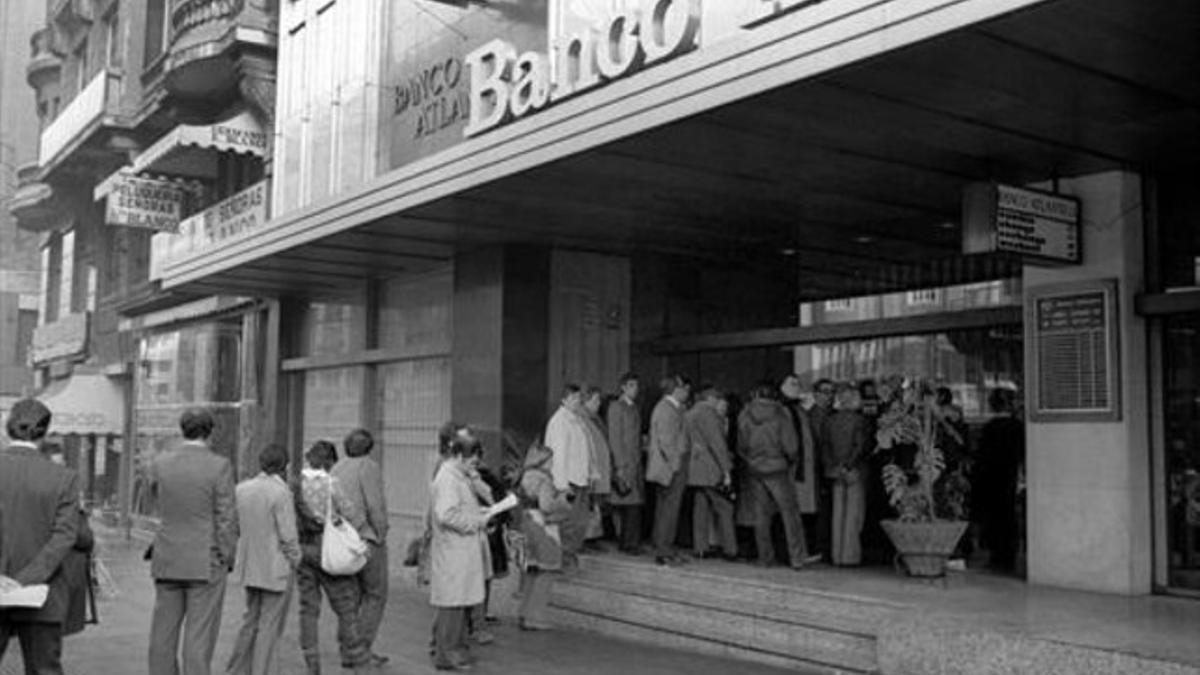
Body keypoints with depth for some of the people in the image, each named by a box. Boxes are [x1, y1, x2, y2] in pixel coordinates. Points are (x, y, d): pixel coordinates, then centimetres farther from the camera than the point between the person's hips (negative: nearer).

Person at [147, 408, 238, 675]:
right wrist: (227, 559, 0)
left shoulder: (160, 463, 0)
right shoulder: (219, 467, -12)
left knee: (163, 633, 12)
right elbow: (227, 519, -10)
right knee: (199, 636, 1)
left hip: (167, 561, 4)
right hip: (206, 563, -4)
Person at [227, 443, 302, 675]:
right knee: (270, 626, 5)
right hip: (277, 568, -7)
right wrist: (295, 561, -3)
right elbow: (288, 535, -17)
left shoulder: (242, 488, 1)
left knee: (252, 620, 21)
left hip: (250, 565, 7)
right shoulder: (280, 492, -18)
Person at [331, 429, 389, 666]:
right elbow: (375, 506, -17)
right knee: (375, 595, 4)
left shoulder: (336, 468, 10)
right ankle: (363, 648, 2)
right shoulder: (368, 467, -10)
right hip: (367, 539, -7)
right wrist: (381, 535, -7)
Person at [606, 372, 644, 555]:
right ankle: (628, 543, -3)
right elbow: (614, 437, -9)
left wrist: (640, 463, 13)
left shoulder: (635, 408, 19)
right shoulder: (616, 407, -4)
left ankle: (632, 543, 5)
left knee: (635, 504, 2)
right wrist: (621, 466, -14)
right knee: (626, 505, -8)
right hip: (624, 463, -7)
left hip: (636, 464, 7)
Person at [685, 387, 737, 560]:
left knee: (700, 509, 7)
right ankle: (730, 550, -1)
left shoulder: (689, 414, 17)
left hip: (695, 471, 8)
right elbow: (717, 443, -15)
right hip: (712, 470, -8)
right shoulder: (708, 413, -10)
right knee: (724, 509, -2)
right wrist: (726, 471, -15)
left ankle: (700, 548, 5)